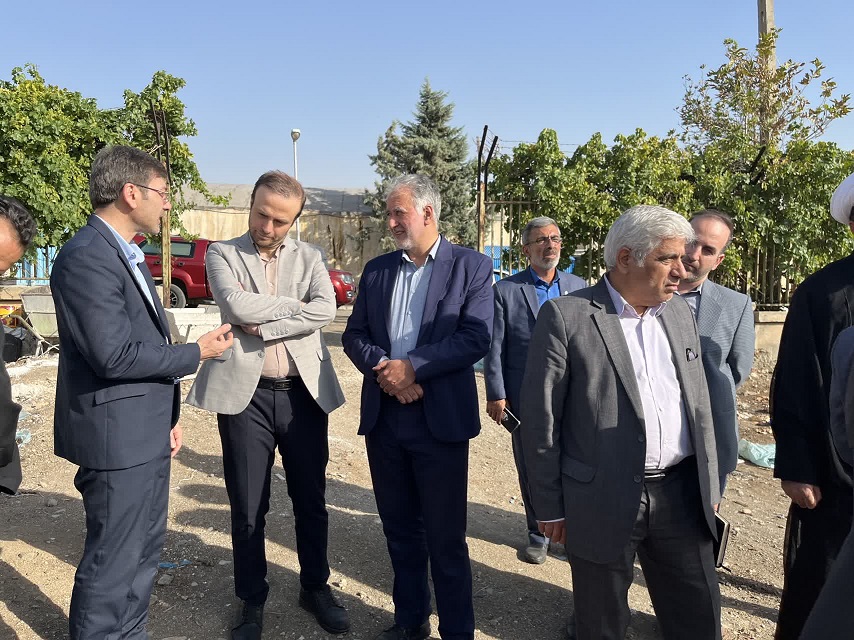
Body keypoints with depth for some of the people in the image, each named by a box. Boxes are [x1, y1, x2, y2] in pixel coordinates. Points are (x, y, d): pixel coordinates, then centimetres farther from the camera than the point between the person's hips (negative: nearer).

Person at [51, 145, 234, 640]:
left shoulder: (126, 253, 13)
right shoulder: (86, 258, -19)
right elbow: (115, 355, -24)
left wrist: (168, 414, 17)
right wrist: (197, 353, -13)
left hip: (147, 433, 10)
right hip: (117, 437, -10)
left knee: (145, 550, 21)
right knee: (114, 562, 3)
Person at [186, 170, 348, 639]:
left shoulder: (309, 257, 7)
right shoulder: (223, 253, 2)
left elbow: (326, 308, -11)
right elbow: (235, 305, -16)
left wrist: (263, 324, -15)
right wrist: (294, 304, -8)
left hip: (304, 393, 2)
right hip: (246, 394, -1)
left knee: (311, 500, 13)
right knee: (247, 508, 10)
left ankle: (315, 587, 35)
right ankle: (252, 600, 31)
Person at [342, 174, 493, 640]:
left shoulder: (471, 266, -3)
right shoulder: (376, 269, 11)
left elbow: (475, 338, -13)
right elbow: (354, 336, 7)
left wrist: (411, 365, -17)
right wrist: (384, 369, -12)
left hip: (440, 418, -4)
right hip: (383, 417, 5)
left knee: (445, 537, 5)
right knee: (399, 529, 17)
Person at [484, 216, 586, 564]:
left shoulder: (578, 286, 7)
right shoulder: (505, 290, -2)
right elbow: (494, 348, -3)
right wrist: (496, 395, -7)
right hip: (525, 400, -1)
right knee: (531, 470, 11)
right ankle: (538, 533, 29)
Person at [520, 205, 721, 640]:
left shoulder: (680, 314, 8)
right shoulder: (566, 316, -12)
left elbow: (699, 407, 14)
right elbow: (540, 416, -9)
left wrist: (709, 487, 14)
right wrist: (550, 506, -6)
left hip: (680, 496, 5)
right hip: (603, 501, -5)